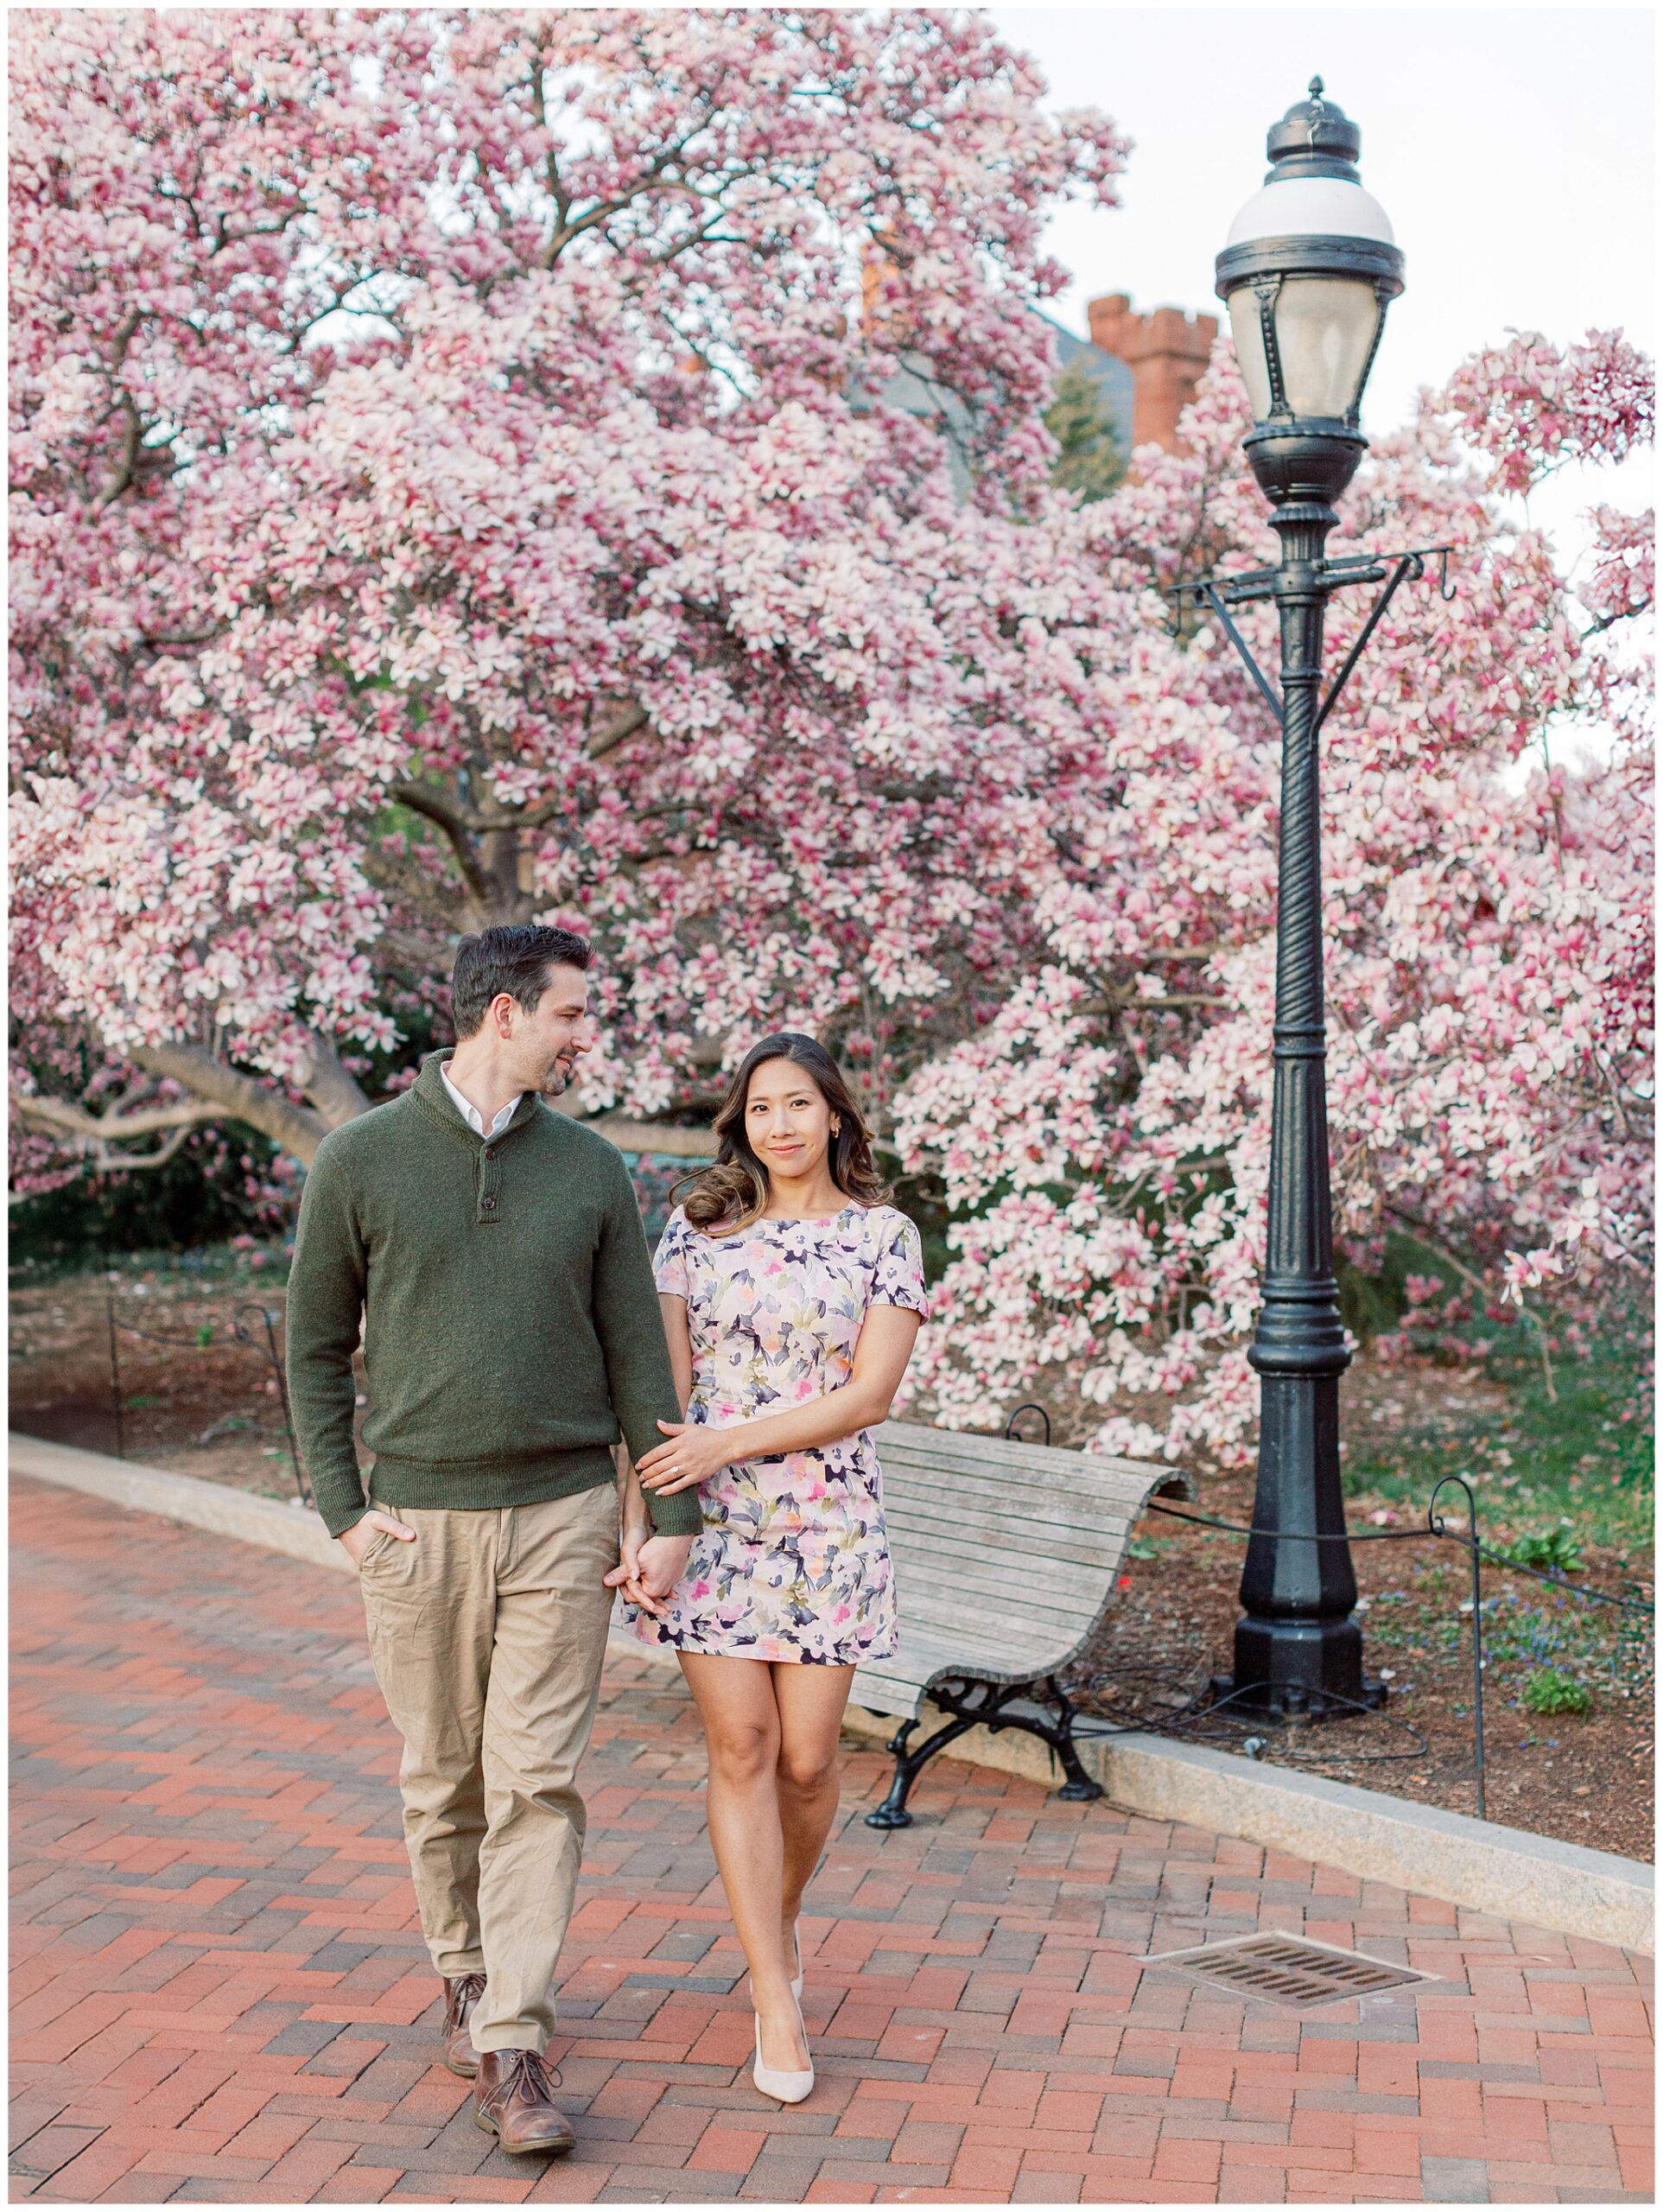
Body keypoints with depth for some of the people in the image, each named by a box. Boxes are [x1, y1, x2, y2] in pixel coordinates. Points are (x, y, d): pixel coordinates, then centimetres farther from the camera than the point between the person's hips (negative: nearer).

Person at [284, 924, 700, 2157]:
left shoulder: (590, 1170, 3)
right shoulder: (362, 1160, -3)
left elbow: (638, 1355, 4)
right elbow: (317, 1347, 3)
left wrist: (673, 1516, -1)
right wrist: (343, 1510, -4)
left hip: (562, 1516, 1)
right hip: (416, 1522, 0)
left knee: (537, 1782, -4)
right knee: (443, 1782, 12)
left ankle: (511, 2053, -1)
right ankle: (467, 1975, 35)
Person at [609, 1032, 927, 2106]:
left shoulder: (886, 1237, 0)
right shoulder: (697, 1229, 4)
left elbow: (868, 1395, -8)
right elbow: (660, 1386, 0)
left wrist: (726, 1444, -15)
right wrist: (638, 1518, -10)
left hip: (832, 1525, 0)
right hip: (711, 1526, 0)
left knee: (807, 1758, 4)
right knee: (742, 1749, -3)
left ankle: (779, 1923, 34)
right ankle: (779, 2006, 4)